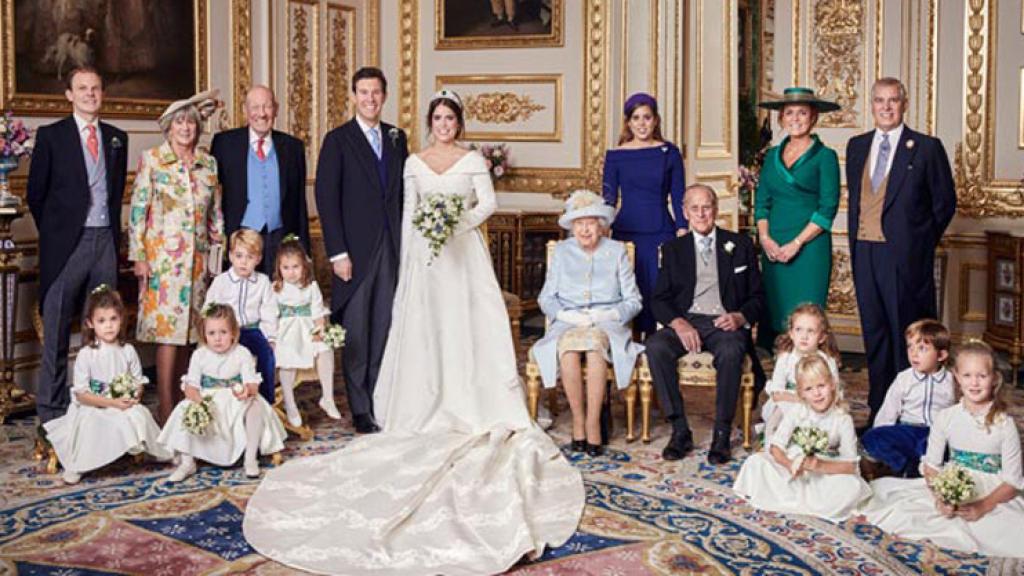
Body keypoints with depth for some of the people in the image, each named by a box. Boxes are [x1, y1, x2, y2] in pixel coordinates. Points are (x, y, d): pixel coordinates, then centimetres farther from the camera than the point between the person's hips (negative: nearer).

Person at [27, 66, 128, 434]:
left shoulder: (117, 138, 12)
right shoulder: (51, 136, 1)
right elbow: (36, 194, 4)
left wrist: (113, 232, 10)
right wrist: (54, 233, 5)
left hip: (105, 240, 3)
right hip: (67, 242, -3)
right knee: (56, 332, 1)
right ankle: (51, 412, 7)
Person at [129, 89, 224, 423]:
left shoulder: (208, 163, 11)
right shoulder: (152, 160, 0)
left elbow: (215, 212, 16)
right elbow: (138, 209, -3)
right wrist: (138, 256, -8)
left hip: (196, 257, 4)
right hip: (162, 254, -4)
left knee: (187, 327, 7)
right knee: (167, 327, -9)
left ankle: (179, 399, 15)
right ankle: (166, 409, -7)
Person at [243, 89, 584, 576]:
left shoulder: (473, 161, 5)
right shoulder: (414, 163, 9)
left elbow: (488, 202, 0)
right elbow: (408, 215, 8)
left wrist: (460, 223, -17)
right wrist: (408, 262, 2)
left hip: (465, 253, -1)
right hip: (425, 255, 1)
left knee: (470, 325, -4)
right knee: (425, 329, -2)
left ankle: (475, 405, -2)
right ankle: (431, 408, 2)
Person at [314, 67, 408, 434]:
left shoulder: (396, 138, 12)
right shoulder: (337, 140, -2)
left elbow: (403, 193, 14)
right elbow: (326, 199, -6)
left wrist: (407, 243, 6)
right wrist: (337, 253, -12)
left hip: (392, 249, 4)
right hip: (356, 251, -4)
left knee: (385, 330, 7)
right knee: (356, 334, 2)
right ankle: (360, 410, 10)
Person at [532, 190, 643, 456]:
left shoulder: (617, 251, 11)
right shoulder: (562, 251, 15)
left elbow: (633, 301, 8)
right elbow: (546, 297, 11)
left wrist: (609, 315, -11)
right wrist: (566, 315, -8)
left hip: (608, 325, -1)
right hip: (568, 324, 1)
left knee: (595, 344, -38)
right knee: (568, 348, -36)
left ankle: (593, 424, -33)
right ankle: (578, 421, -27)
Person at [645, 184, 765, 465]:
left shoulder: (740, 245, 14)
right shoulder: (673, 249, 16)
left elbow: (757, 297, 12)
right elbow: (659, 299, 9)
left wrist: (740, 317, -11)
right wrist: (678, 324, -12)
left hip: (725, 324, -1)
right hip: (685, 323, 2)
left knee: (731, 352, -37)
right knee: (655, 346, -31)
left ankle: (722, 434, -26)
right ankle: (680, 430, -24)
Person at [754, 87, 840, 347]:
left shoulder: (825, 156, 0)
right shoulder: (773, 155, 14)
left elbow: (827, 208, -7)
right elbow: (762, 202, 12)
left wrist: (796, 244, -13)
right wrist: (765, 238, -4)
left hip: (809, 248, -4)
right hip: (773, 249, 5)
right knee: (773, 314, 4)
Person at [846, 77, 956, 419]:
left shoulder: (926, 148, -2)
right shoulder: (857, 146, 12)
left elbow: (945, 202, 2)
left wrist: (919, 242, 4)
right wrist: (855, 241, 13)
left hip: (905, 257, -5)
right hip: (864, 253, 5)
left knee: (907, 333, 0)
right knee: (874, 333, 10)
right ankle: (878, 407, 19)